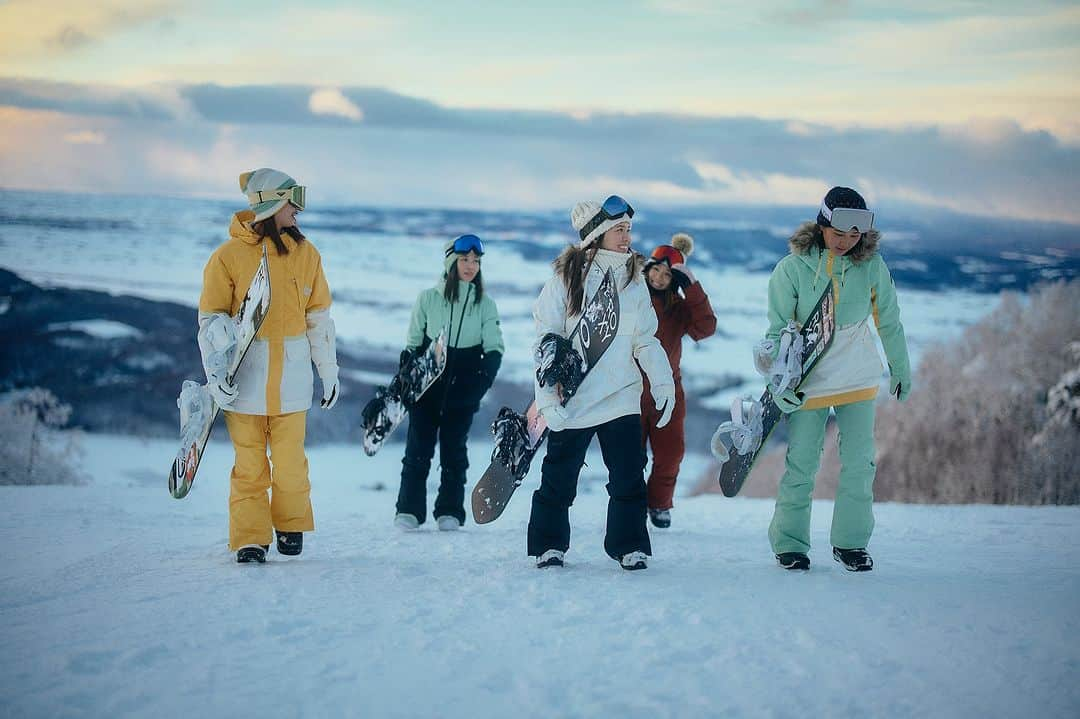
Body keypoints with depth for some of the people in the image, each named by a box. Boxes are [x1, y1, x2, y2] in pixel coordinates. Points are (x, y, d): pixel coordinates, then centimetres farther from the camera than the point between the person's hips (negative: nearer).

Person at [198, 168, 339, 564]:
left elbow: (318, 317, 13)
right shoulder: (228, 256, -3)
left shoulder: (305, 253, 6)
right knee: (249, 463, 1)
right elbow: (211, 319, 0)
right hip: (244, 373, -2)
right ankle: (250, 539, 8)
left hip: (291, 374, 2)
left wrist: (329, 371, 13)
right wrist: (216, 372, -10)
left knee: (290, 460, 0)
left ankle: (291, 526, 21)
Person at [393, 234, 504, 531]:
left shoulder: (485, 304, 6)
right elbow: (412, 343, 9)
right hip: (426, 385, -1)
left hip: (463, 388, 1)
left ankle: (450, 512, 9)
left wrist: (485, 375, -15)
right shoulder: (428, 298, 3)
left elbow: (494, 347, 3)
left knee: (454, 448, 4)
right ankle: (409, 510, 1)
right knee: (418, 448, -3)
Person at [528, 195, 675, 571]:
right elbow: (545, 339, -4)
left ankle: (629, 546, 10)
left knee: (629, 478, -2)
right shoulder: (566, 277, -5)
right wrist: (547, 396, -10)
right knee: (559, 479, 5)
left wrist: (663, 383, 2)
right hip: (572, 400, -3)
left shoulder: (634, 280, 8)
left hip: (622, 398, 3)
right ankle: (549, 546, 20)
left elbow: (646, 341, 14)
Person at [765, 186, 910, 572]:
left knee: (859, 463, 2)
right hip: (808, 380, -2)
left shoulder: (871, 265, -8)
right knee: (801, 465, 0)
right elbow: (777, 331, -8)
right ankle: (789, 542, 15)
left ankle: (851, 542, 16)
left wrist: (900, 369, 15)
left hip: (859, 378, 2)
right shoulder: (792, 269, -14)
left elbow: (888, 321, 6)